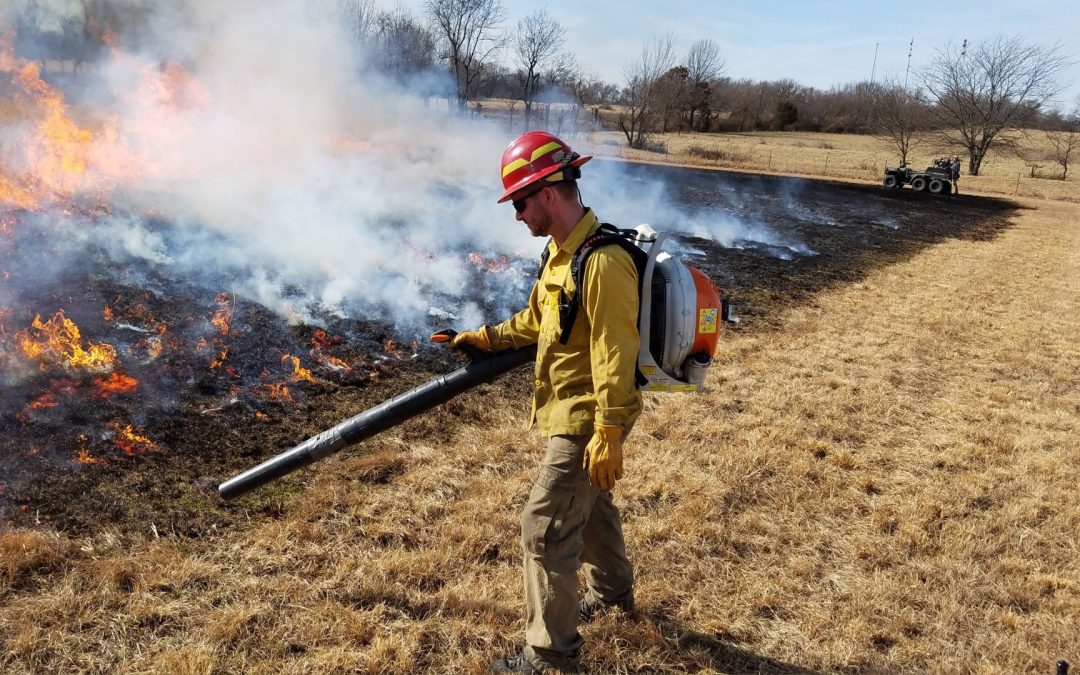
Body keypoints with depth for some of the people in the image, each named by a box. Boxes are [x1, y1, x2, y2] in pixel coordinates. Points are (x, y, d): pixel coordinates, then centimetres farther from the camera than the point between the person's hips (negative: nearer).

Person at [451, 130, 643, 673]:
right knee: (589, 502, 26)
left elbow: (615, 357, -26)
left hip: (586, 418, -10)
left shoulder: (602, 262, -26)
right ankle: (612, 590, 49)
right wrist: (490, 337, 11)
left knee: (545, 528, -4)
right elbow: (538, 318, 20)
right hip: (570, 408, 10)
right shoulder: (561, 250, 6)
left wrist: (608, 436, -25)